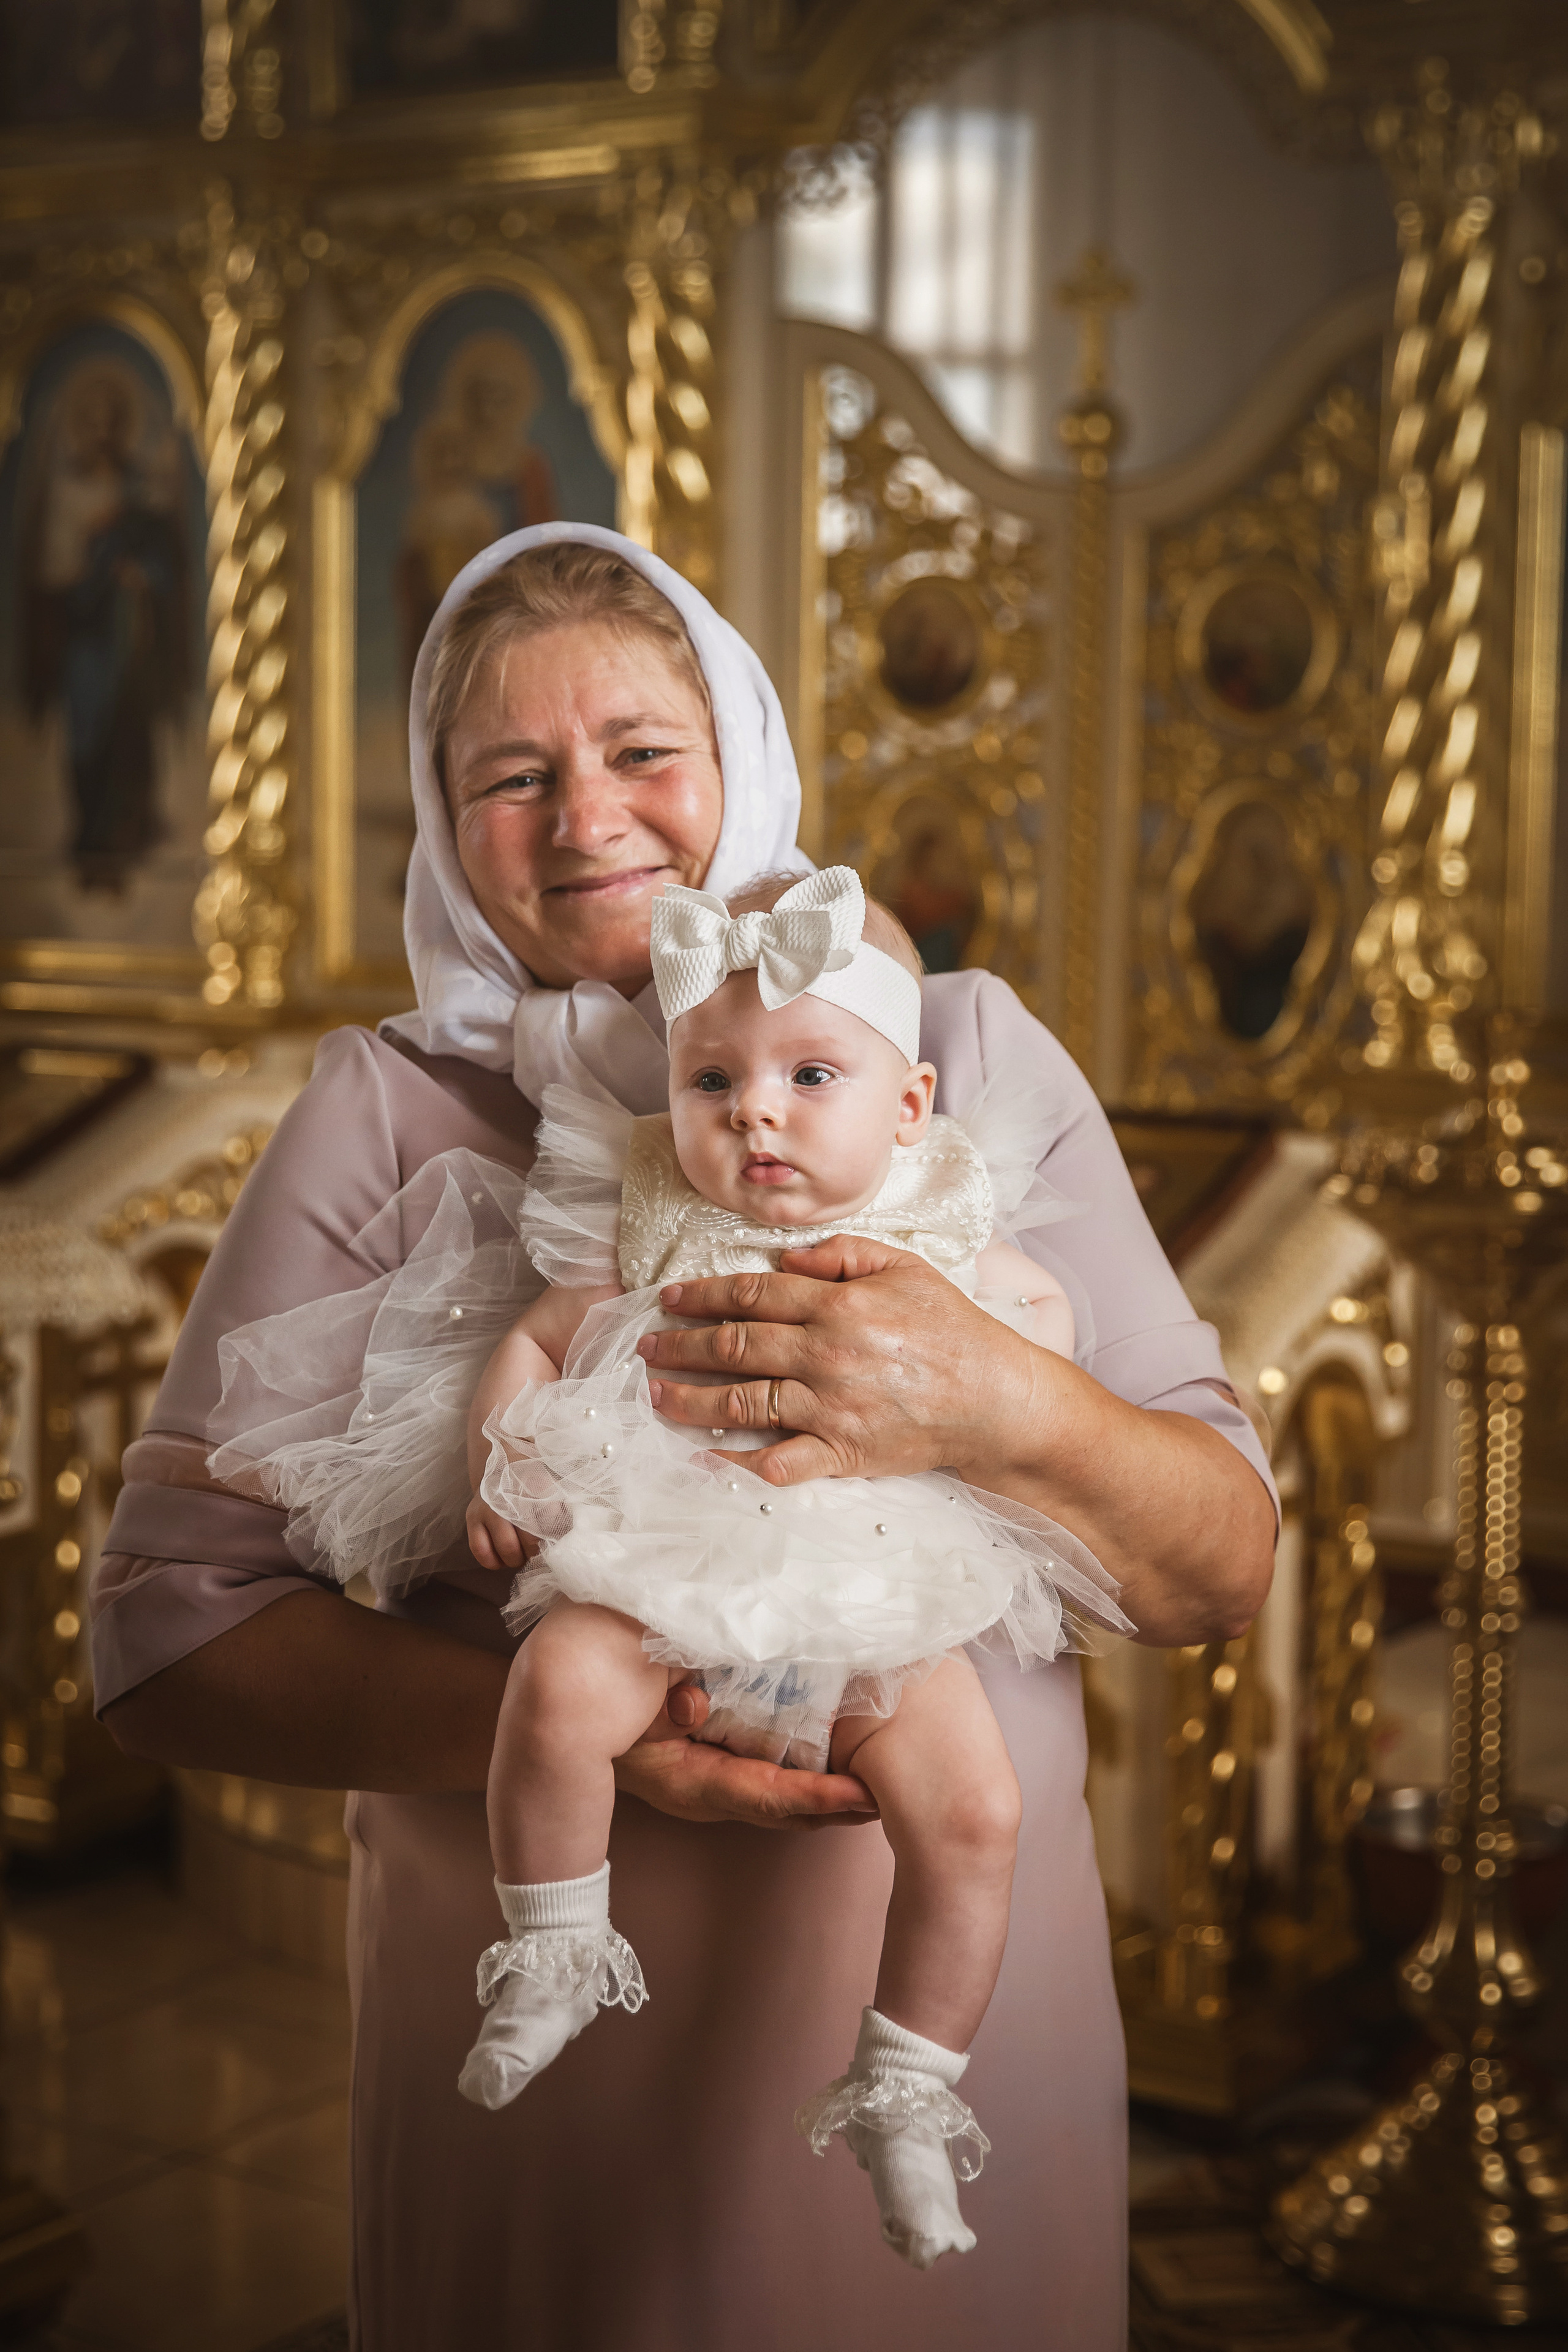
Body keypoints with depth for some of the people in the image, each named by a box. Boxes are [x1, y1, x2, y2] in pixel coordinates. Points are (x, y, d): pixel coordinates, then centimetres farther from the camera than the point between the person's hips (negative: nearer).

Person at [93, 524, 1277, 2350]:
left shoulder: (971, 1056, 0)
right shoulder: (386, 1119, -3)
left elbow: (1224, 1572, -3)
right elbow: (165, 1625, -8)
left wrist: (1000, 1409, -24)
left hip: (954, 1992, 1)